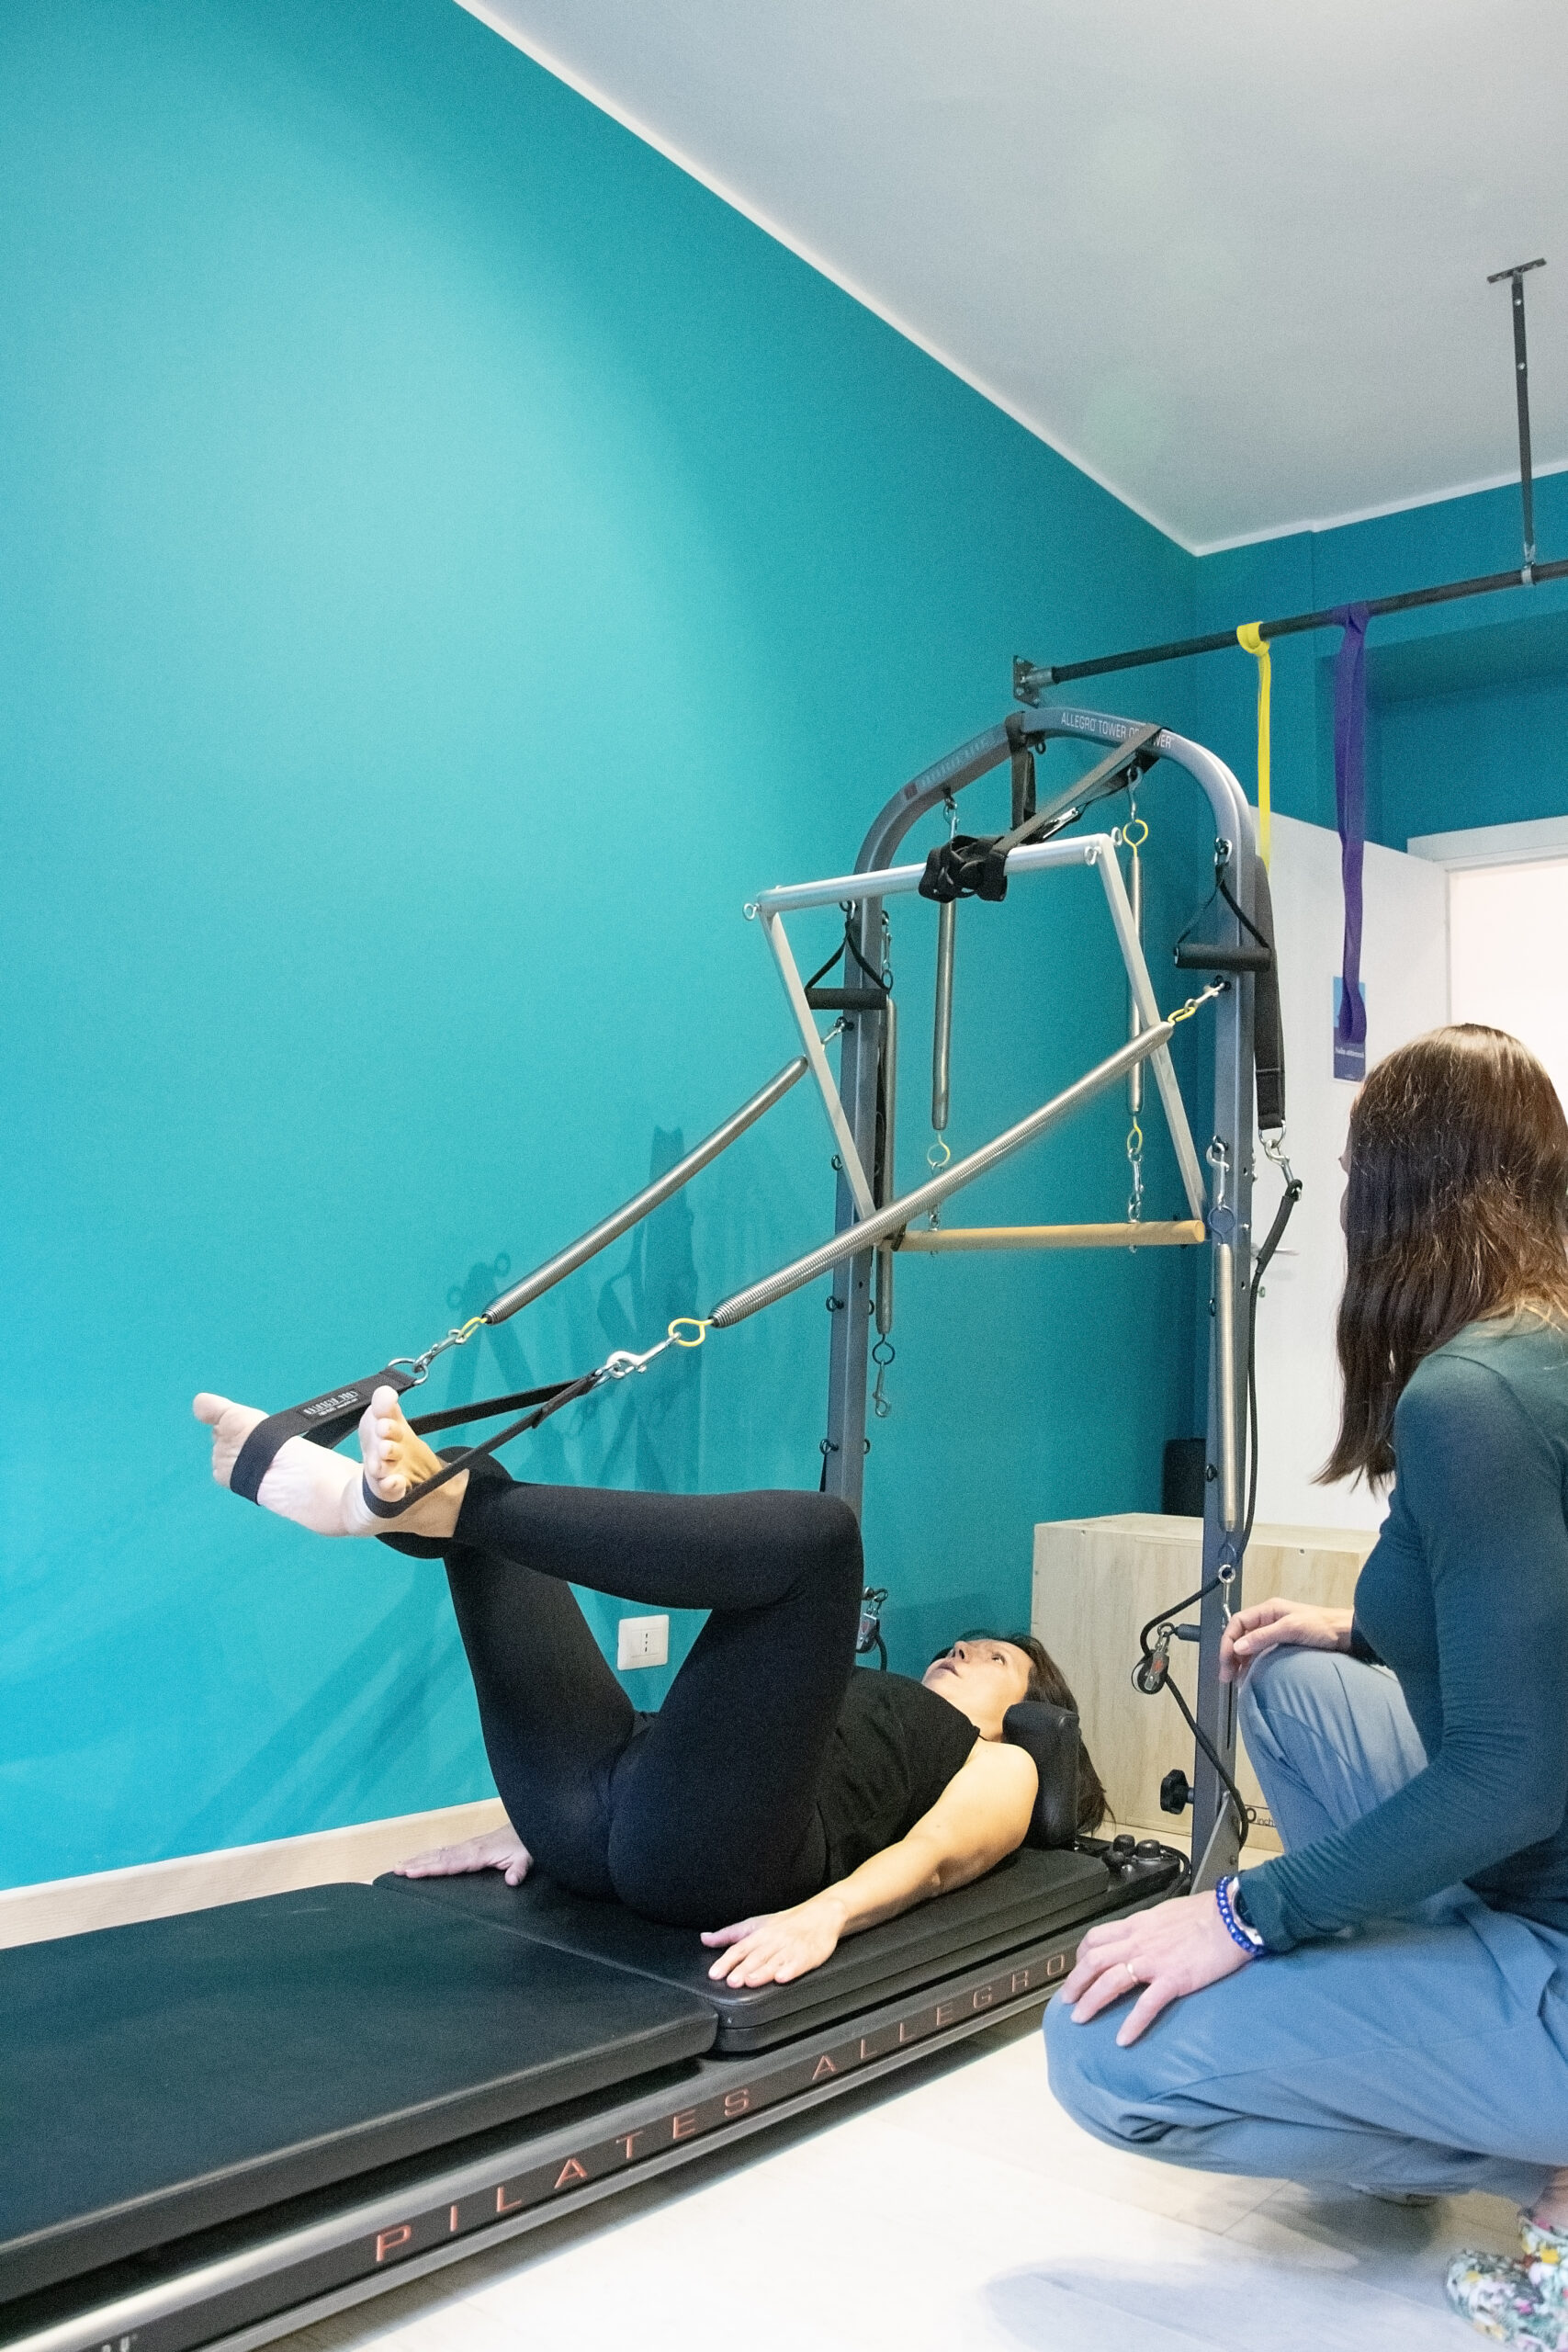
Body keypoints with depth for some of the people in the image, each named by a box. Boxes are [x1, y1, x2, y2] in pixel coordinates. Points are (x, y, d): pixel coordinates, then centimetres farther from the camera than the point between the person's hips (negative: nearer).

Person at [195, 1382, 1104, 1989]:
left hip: (707, 1844, -7)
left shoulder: (1005, 1769, 23)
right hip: (593, 1806, 7)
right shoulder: (873, 1700, 39)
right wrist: (532, 1827, 13)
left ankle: (441, 1498, -30)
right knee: (487, 1504, 13)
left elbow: (933, 1854, 0)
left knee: (819, 1530, -26)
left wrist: (822, 1914, -22)